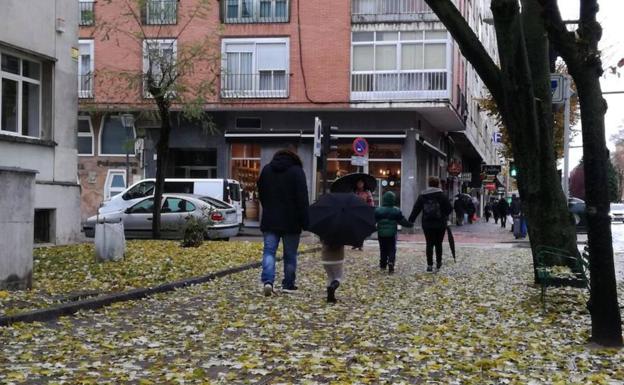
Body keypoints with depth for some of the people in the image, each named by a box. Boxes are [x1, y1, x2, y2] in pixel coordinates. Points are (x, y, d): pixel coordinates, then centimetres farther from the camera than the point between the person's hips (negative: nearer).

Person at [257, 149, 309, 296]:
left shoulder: (266, 170, 9)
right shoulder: (297, 171, -5)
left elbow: (261, 194, 17)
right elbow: (302, 199, -10)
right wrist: (304, 222, -9)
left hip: (270, 220, 3)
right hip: (291, 221, -3)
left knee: (269, 251, 1)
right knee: (290, 254, 8)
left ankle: (267, 280, -18)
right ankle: (288, 284, 14)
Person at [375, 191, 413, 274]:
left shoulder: (378, 210, -3)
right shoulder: (396, 211, -5)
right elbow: (403, 221, 1)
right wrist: (410, 224, 15)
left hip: (381, 234, 1)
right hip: (392, 234, -1)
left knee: (383, 250, 16)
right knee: (392, 250, 3)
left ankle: (383, 265, 22)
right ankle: (391, 266, -9)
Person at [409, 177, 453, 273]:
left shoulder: (422, 196, 2)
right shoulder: (441, 195, -5)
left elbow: (415, 210, 0)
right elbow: (449, 208, -6)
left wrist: (410, 221, 2)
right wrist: (445, 215, 14)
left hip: (427, 224, 1)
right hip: (440, 224, -1)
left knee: (429, 244, 5)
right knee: (438, 243, 13)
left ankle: (429, 265, 0)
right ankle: (438, 263, 20)